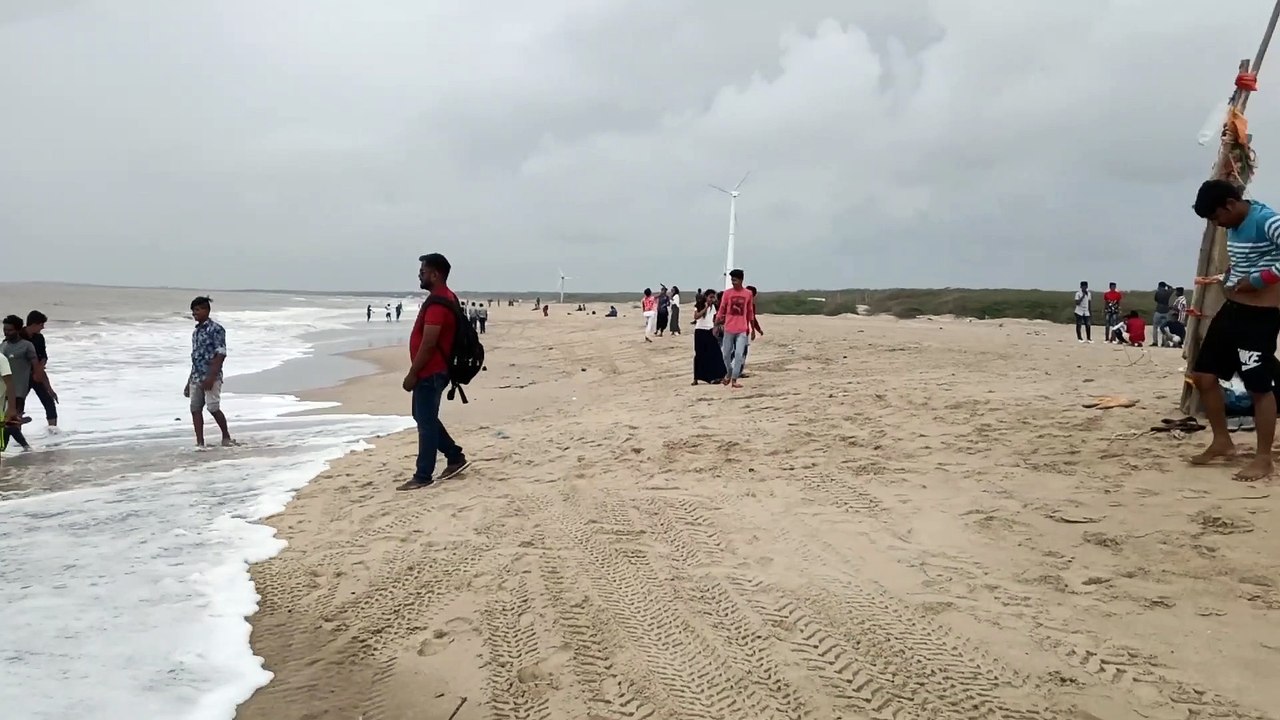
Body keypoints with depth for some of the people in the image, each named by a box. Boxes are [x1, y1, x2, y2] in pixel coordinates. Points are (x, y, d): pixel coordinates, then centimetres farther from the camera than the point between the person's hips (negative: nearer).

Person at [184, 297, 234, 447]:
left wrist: (211, 377, -22)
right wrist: (189, 382, 19)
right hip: (196, 377, 8)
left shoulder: (216, 329, -8)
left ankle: (226, 436, 9)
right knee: (195, 409, 3)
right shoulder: (196, 331, 16)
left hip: (211, 377, -8)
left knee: (213, 408, -10)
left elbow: (221, 355, -15)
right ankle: (200, 443, 6)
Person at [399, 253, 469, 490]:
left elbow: (428, 344, -24)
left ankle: (423, 477, 4)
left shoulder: (437, 303, -21)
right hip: (434, 371, 11)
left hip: (430, 373, -11)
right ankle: (455, 457, 25)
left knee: (426, 422, -3)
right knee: (424, 418, 19)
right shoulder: (446, 298, 13)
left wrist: (412, 374, -18)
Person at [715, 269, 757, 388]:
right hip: (728, 329, 1)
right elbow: (721, 310, 2)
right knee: (726, 354, 9)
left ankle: (734, 380, -2)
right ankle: (729, 374, 32)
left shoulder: (748, 294, 3)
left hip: (742, 330, -1)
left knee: (739, 355, -8)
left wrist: (753, 329, 12)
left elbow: (750, 312, 10)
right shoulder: (727, 293, 0)